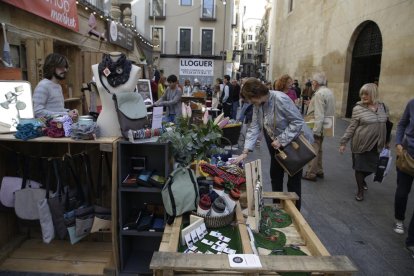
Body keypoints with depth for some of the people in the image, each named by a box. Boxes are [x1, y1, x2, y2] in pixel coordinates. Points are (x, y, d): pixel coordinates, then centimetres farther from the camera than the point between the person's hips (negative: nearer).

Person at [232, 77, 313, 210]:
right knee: (275, 175, 17)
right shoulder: (257, 104, -7)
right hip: (276, 143, 7)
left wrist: (281, 140, -28)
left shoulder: (280, 99, -30)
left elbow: (298, 121, -26)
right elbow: (254, 127, -7)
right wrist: (245, 151, -13)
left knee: (293, 181, 1)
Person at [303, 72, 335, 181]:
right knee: (318, 149, 19)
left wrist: (316, 130, -25)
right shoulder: (329, 91, 11)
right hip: (325, 126, 10)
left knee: (313, 150, -3)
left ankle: (311, 173, 3)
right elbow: (328, 110, 14)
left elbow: (319, 115, -25)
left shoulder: (319, 94, -19)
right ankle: (319, 171, 29)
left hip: (317, 126, -10)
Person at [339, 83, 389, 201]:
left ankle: (362, 179, 45)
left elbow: (385, 125, 11)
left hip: (376, 145, 4)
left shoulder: (382, 106, 1)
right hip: (361, 144, -4)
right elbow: (351, 127, -8)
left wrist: (386, 141, 15)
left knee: (373, 166, 13)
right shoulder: (358, 108, -11)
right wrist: (343, 142, -9)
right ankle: (360, 190, 26)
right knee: (360, 167, 6)